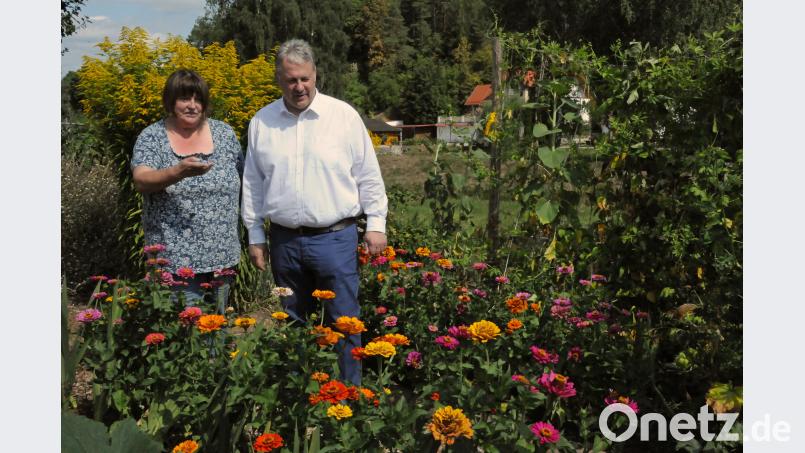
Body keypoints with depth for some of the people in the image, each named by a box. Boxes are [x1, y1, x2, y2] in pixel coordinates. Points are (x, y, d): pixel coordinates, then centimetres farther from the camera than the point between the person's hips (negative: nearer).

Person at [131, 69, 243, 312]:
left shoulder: (225, 133, 5)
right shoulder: (151, 137, -1)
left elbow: (243, 181, 10)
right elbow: (141, 181, -15)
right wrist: (178, 171, -33)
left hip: (222, 255, 3)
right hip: (175, 260, -3)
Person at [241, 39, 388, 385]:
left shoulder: (343, 115, -3)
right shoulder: (262, 122, 5)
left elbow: (368, 174, 2)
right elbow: (253, 183, 12)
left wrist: (376, 223, 0)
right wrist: (255, 235, 11)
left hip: (335, 237, -3)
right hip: (284, 239, 3)